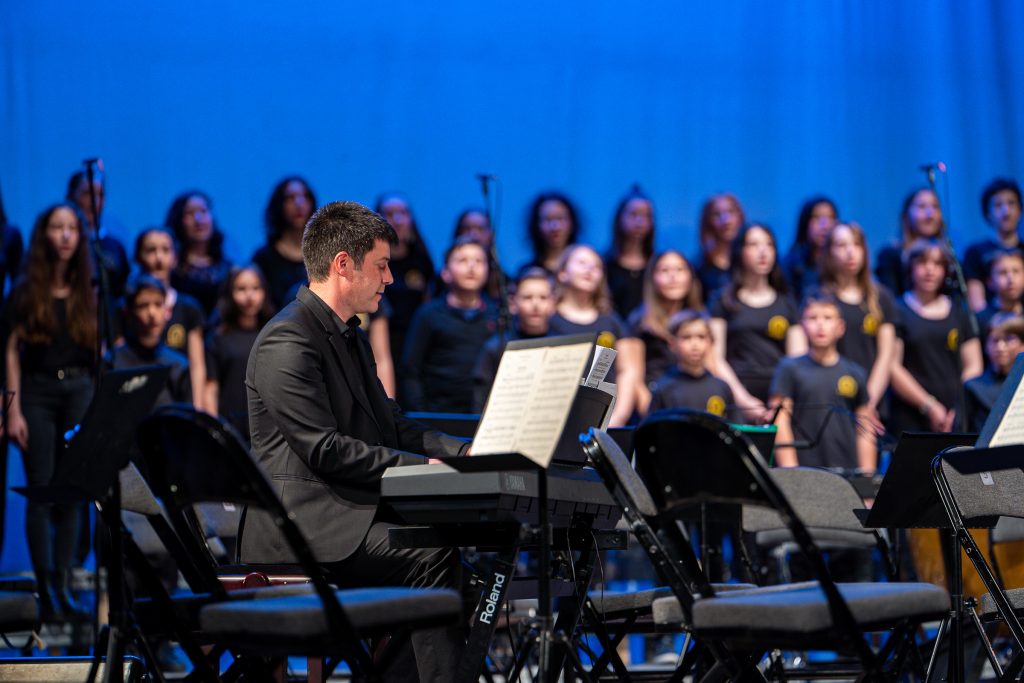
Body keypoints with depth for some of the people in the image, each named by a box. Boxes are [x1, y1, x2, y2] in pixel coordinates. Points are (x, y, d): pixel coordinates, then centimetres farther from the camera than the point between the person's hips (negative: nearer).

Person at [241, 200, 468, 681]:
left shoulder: (348, 336, 20)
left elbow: (391, 423, 21)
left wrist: (465, 453, 5)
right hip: (299, 523, -10)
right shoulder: (286, 342, -13)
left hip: (349, 511, 10)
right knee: (432, 557, -25)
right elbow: (324, 449, -19)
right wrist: (421, 468, -19)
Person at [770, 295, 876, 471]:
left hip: (847, 472, 2)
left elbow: (865, 432, 12)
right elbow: (780, 423, -1)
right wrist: (790, 474, -9)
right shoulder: (790, 369, 4)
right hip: (803, 472, -2)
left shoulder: (855, 375, 10)